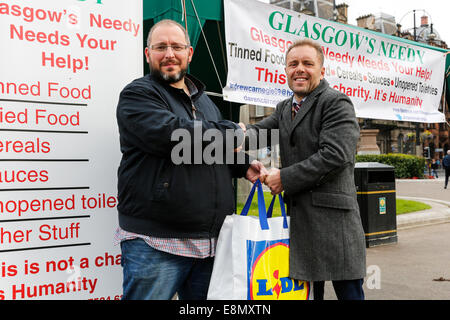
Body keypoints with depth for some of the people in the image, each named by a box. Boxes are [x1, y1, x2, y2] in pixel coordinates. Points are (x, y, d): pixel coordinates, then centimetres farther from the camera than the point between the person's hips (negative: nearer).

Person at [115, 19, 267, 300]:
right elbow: (171, 134, -22)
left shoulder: (204, 99, 21)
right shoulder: (137, 95, -3)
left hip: (210, 242, 7)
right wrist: (230, 132, -9)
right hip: (155, 243, -6)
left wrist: (243, 165, 9)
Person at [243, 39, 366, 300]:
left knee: (348, 291, 0)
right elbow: (262, 131, 6)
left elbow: (335, 155, -17)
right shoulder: (284, 108, 19)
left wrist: (285, 178, -14)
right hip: (299, 218, 7)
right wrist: (243, 135, -19)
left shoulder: (337, 103, -6)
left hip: (333, 218, -7)